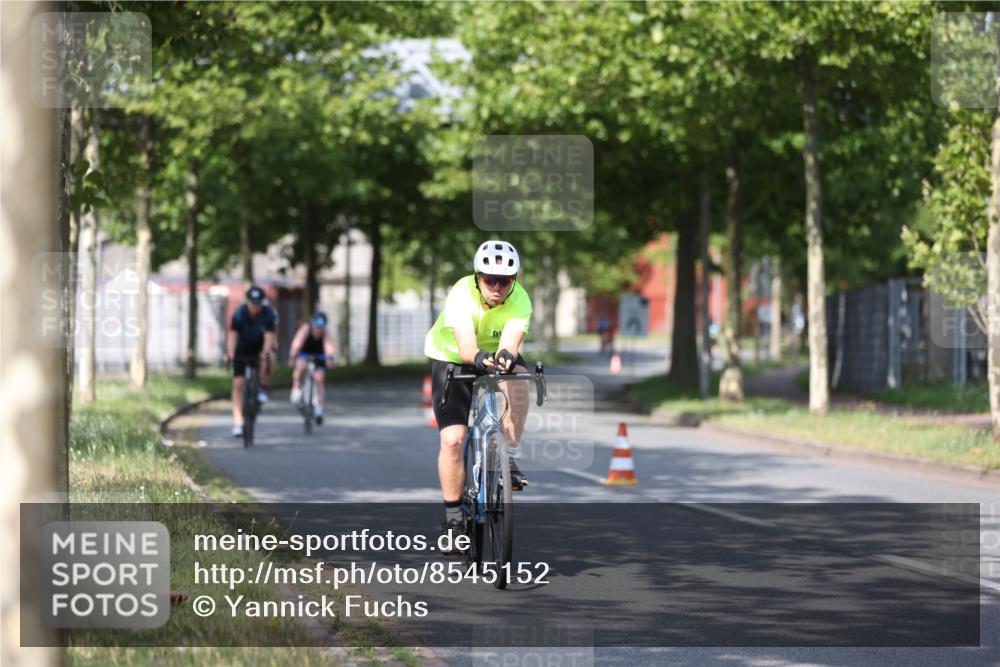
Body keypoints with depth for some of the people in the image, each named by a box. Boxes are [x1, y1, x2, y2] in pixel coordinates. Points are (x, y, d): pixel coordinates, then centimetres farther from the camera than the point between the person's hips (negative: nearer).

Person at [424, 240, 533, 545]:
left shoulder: (520, 300, -25)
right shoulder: (461, 295, -30)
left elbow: (511, 340, -41)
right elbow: (465, 346, -44)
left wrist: (506, 355, -65)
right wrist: (479, 357, -67)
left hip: (496, 354, 2)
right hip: (452, 359, -2)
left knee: (518, 377, -35)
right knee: (452, 439, -15)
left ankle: (509, 460, -24)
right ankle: (453, 516, 1)